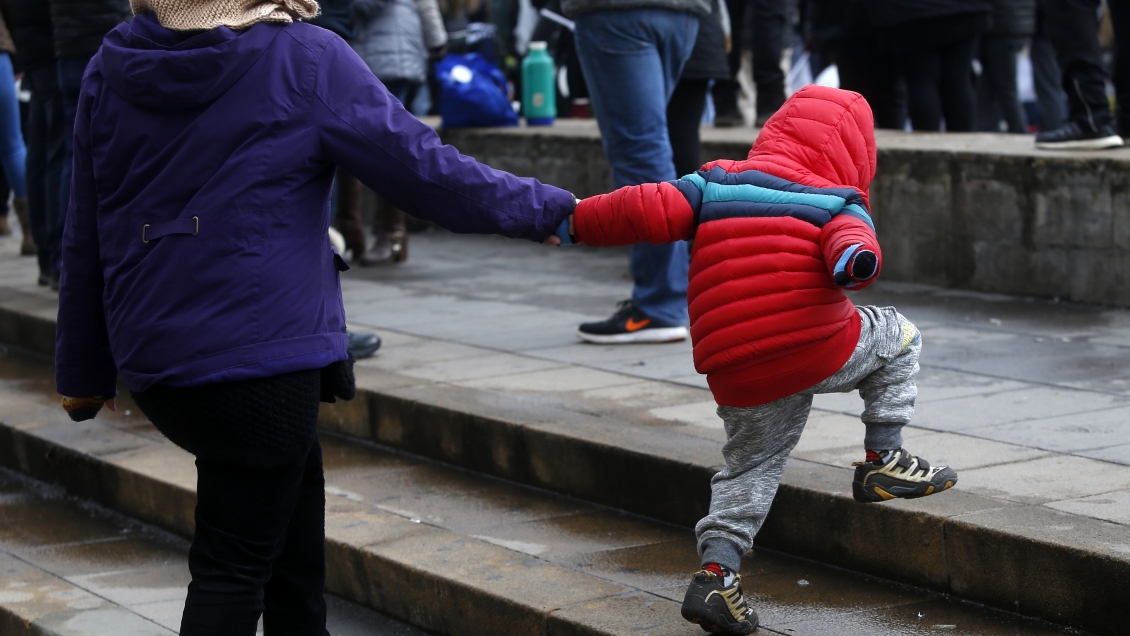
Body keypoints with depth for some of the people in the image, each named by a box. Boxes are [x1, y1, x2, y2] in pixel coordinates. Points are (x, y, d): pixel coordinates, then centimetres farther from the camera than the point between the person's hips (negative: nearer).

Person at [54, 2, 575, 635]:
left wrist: (84, 369, 19)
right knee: (234, 564, 1)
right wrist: (543, 207, 6)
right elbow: (422, 169, -8)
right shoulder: (308, 60, -11)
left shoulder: (110, 69, 5)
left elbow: (86, 239, 10)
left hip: (150, 359, 7)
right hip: (260, 351, -6)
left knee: (296, 474, 26)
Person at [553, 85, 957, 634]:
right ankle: (882, 459, 19)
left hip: (737, 378, 4)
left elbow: (652, 211, 6)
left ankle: (716, 569, 7)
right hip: (820, 351, -4)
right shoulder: (837, 202, 7)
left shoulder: (716, 184, 16)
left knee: (750, 465, 21)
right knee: (898, 338, 22)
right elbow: (850, 240, -16)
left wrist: (579, 222, 14)